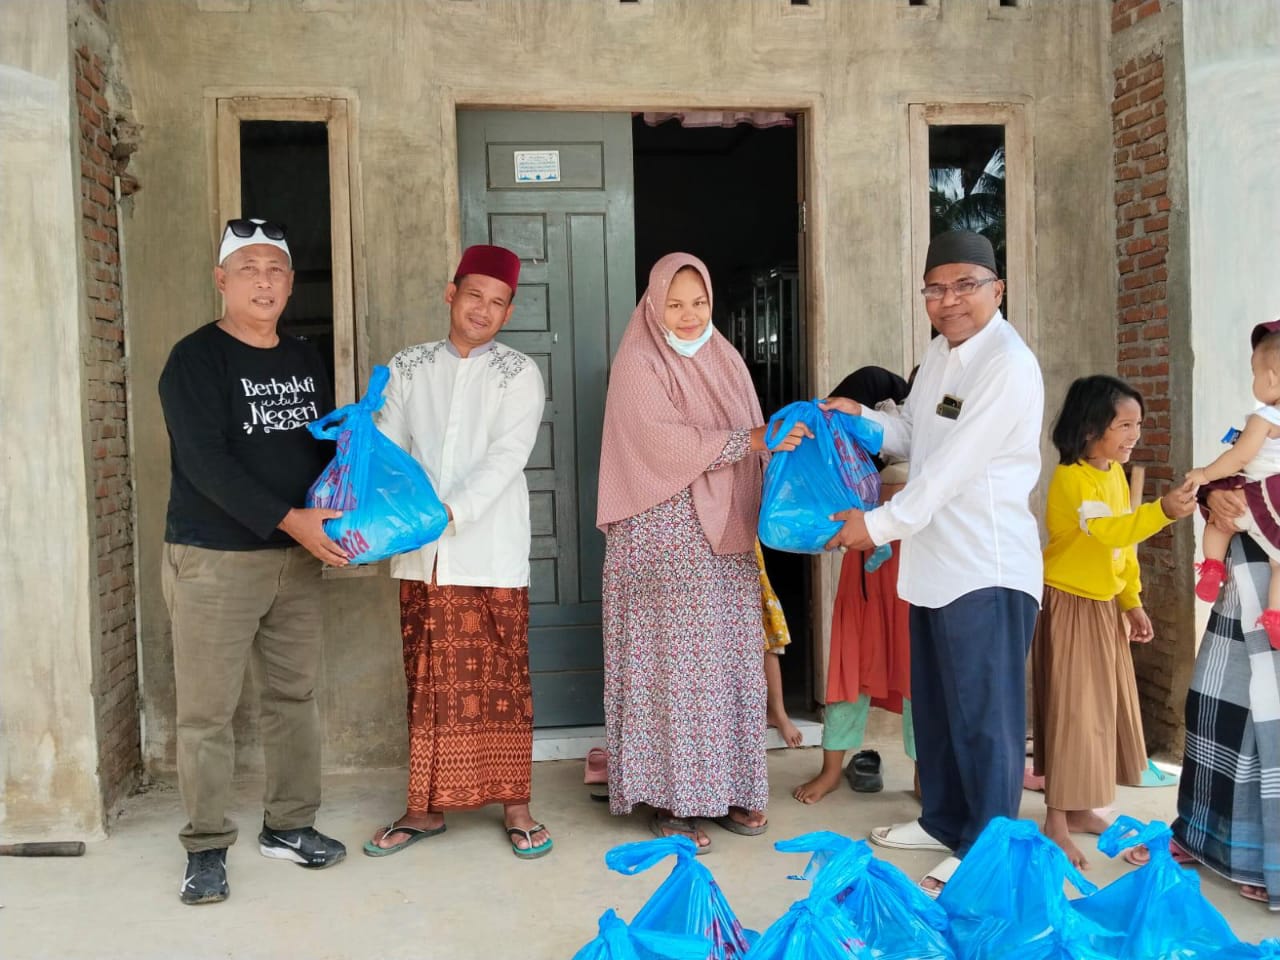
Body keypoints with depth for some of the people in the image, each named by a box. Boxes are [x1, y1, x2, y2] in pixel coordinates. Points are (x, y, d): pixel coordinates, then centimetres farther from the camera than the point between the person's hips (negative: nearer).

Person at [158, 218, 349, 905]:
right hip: (212, 559, -6)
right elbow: (205, 462, -17)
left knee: (294, 694, 11)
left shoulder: (304, 360, 13)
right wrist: (290, 519, -24)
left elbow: (326, 446, 20)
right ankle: (206, 848, 12)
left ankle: (288, 825, 25)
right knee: (206, 709, -1)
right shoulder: (196, 359, -7)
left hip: (297, 557, 6)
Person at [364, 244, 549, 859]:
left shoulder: (518, 374, 2)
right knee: (427, 683, 10)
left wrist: (449, 513, -23)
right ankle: (426, 807, 23)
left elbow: (506, 457, -10)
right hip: (422, 557, 3)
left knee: (501, 680, 3)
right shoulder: (408, 368, 11)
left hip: (491, 553, -2)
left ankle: (515, 807, 16)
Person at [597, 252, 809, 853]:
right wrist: (751, 439, -20)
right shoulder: (638, 365, -5)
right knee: (673, 661, -3)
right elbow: (667, 442, -17)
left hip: (726, 534, 6)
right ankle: (667, 800, 8)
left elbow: (750, 443, 14)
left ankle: (726, 787, 20)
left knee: (732, 659, 8)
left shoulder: (724, 359, 14)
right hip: (664, 536, -6)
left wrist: (782, 438, -6)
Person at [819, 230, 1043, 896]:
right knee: (935, 702, 19)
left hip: (986, 567, -9)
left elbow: (953, 465, -21)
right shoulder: (939, 352, 12)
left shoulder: (1009, 366, -16)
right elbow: (912, 435, 21)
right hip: (934, 562, 9)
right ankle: (944, 821, 34)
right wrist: (859, 417, 3)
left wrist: (881, 525, -17)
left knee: (983, 711, 0)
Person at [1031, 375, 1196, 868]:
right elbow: (1106, 530, -37)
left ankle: (1079, 807, 26)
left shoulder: (1117, 474, 6)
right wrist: (1162, 510, -50)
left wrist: (1132, 602, 14)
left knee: (1104, 706, 13)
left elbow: (1123, 544, 13)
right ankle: (1056, 821, 2)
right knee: (1072, 709, -6)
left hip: (1104, 606, 9)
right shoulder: (1071, 478, -21)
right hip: (1068, 605, -9)